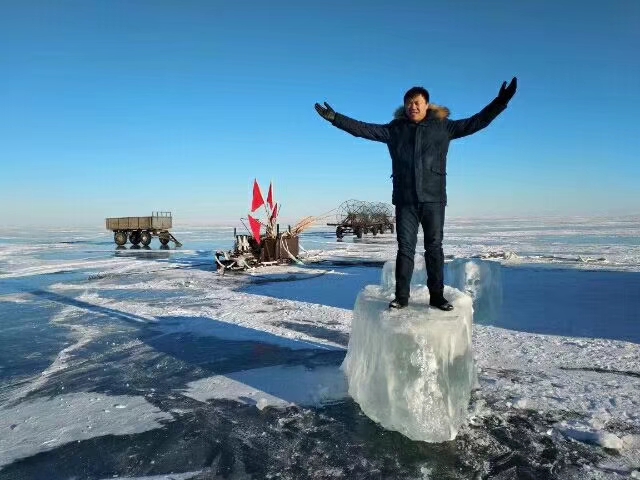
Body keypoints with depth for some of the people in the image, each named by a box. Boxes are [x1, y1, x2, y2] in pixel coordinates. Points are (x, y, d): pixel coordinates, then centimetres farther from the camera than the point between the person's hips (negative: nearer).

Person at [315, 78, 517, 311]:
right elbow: (364, 129, 5)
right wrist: (335, 117, -2)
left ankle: (437, 295, 10)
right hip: (405, 199, 1)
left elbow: (475, 122, 7)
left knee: (434, 247, 3)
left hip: (433, 198, 0)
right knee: (405, 248, 2)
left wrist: (500, 102, -2)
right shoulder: (395, 129, 9)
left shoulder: (443, 126, 9)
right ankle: (401, 296, 7)